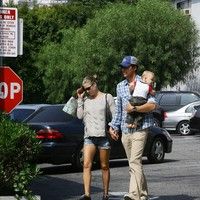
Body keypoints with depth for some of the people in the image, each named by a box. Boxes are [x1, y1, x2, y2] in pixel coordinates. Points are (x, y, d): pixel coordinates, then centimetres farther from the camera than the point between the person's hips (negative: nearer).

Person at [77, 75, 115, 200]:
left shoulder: (107, 97, 4)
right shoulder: (85, 99, 12)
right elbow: (80, 116, 5)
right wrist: (80, 99, 4)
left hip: (103, 135, -2)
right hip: (89, 136, 2)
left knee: (104, 166, 5)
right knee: (86, 165, -12)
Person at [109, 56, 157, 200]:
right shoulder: (120, 86, 15)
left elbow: (152, 105, -15)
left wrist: (134, 108, -17)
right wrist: (113, 126, 19)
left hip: (140, 129, -6)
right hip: (125, 130, 6)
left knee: (135, 161, -17)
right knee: (134, 162, 9)